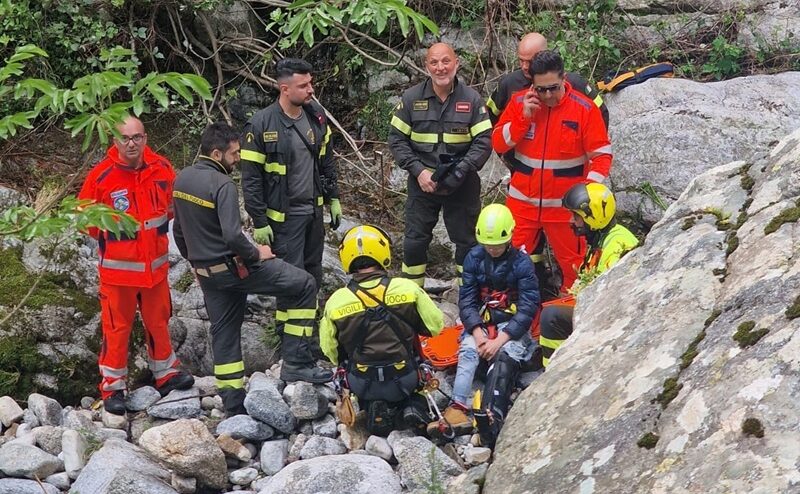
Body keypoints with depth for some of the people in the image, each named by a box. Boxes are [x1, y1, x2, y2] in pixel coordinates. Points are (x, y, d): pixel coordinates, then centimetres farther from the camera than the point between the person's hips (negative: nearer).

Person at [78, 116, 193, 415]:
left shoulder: (162, 169, -4)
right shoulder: (101, 176, -15)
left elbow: (171, 204, 15)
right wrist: (111, 239, 2)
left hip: (156, 264, 4)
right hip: (118, 267, -4)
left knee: (158, 321, 17)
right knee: (117, 326, 2)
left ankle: (166, 374, 33)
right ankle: (112, 387, 12)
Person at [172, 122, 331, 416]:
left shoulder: (182, 180, 6)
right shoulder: (222, 185, -20)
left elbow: (179, 231, 15)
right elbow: (233, 236, -28)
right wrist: (256, 255, -11)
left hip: (206, 273, 9)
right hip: (234, 267, -9)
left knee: (224, 334, 16)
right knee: (305, 286, -2)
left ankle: (234, 408, 19)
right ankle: (296, 362, -2)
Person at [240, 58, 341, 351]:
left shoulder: (316, 116, 2)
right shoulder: (262, 125, -17)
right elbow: (251, 178, -13)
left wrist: (333, 198, 15)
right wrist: (260, 223, -13)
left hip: (314, 210, 7)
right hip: (284, 216, -6)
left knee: (312, 274, 15)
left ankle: (307, 331, 29)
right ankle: (294, 340, 6)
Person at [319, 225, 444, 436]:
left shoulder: (335, 302, -11)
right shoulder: (407, 288, -13)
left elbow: (329, 350, 1)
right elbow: (436, 325, -2)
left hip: (362, 385, 0)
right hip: (404, 379, 0)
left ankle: (374, 408, 3)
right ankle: (413, 404, 4)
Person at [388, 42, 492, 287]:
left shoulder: (472, 99, -4)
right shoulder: (411, 98, -1)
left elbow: (484, 141, -6)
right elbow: (396, 139, 0)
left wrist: (460, 170, -18)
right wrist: (418, 171, -11)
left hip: (462, 185, 0)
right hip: (422, 183, 1)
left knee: (467, 239, 7)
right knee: (415, 239, 4)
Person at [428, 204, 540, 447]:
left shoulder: (521, 263, -7)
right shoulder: (474, 258, 3)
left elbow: (528, 307, -12)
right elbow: (466, 300, 1)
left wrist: (501, 339, -21)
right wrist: (477, 332, -16)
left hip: (513, 325, -3)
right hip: (481, 323, 4)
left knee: (505, 356, -32)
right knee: (468, 351, -27)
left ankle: (491, 416, -55)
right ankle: (458, 408, -46)